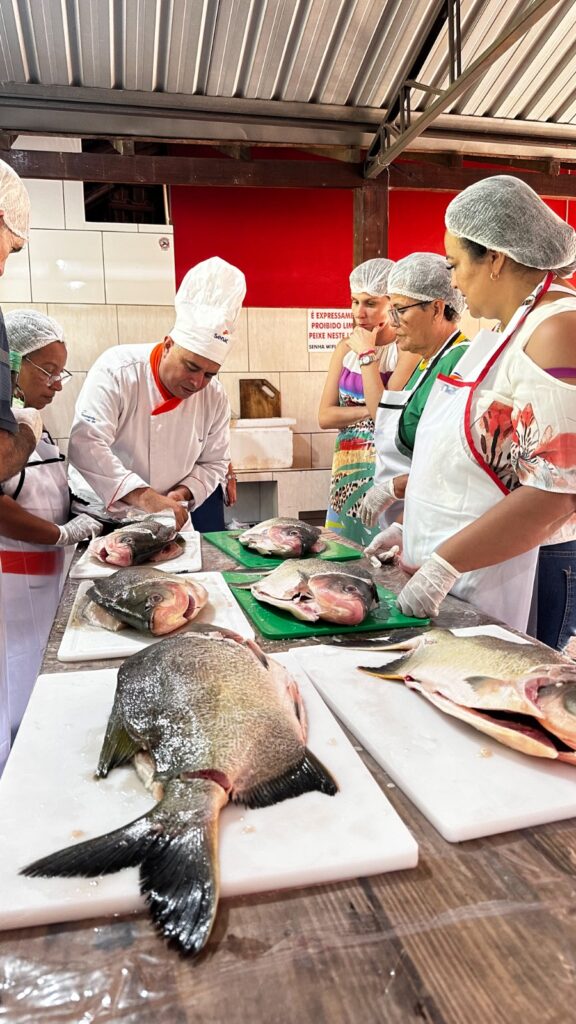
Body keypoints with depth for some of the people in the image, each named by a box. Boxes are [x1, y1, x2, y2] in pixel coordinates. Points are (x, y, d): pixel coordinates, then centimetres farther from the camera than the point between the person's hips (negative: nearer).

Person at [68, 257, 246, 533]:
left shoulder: (215, 398, -3)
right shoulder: (117, 369, -16)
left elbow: (214, 463, 9)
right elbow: (86, 445, -26)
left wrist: (181, 494, -11)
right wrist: (144, 497, -35)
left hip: (166, 519, 3)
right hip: (100, 516, -3)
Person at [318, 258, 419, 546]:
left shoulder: (407, 349, -9)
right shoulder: (346, 348, 9)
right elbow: (324, 417, 2)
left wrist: (367, 355, -14)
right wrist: (370, 410, -12)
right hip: (346, 469, 6)